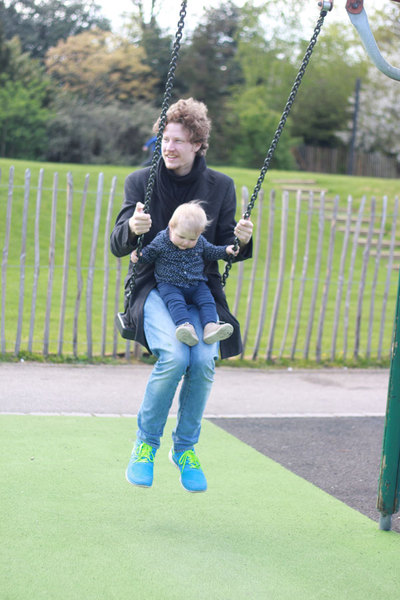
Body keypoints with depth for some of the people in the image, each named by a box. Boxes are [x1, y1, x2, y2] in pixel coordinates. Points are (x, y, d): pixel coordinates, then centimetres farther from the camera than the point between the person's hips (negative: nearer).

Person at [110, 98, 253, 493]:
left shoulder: (220, 186, 4)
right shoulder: (140, 181, 0)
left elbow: (225, 249, 9)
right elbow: (117, 247, -3)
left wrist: (241, 241, -14)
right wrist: (132, 229, -26)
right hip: (153, 285, -2)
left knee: (205, 360, -25)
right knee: (174, 356, -29)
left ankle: (185, 447, 0)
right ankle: (146, 443, -6)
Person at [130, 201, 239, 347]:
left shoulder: (200, 242, 3)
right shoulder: (161, 241, -7)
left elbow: (210, 252, 20)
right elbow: (148, 254, 3)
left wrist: (226, 250, 7)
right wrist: (137, 254, -17)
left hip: (196, 285, 4)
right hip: (169, 284, -3)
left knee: (207, 300, -20)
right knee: (176, 302, -31)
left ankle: (210, 326, -36)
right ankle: (185, 325, -51)